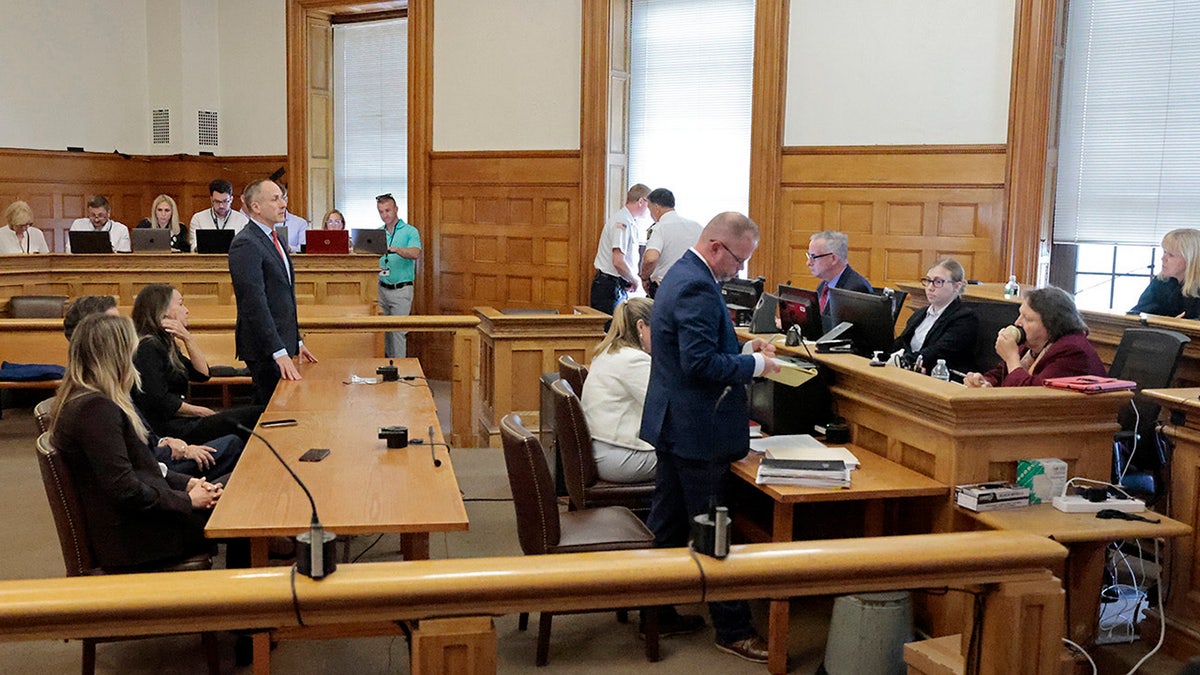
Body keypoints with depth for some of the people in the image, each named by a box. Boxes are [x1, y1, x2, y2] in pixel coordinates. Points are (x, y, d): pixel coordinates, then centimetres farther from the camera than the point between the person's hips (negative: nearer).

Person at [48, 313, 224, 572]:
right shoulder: (96, 409, -22)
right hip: (129, 539, -10)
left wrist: (187, 483, 5)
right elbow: (125, 490, -25)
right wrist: (188, 500, -13)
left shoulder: (81, 400, 11)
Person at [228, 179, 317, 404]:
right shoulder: (246, 244, -15)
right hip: (264, 348, -9)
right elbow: (255, 303, -22)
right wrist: (279, 353, -26)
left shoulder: (274, 240, 16)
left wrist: (297, 342, 20)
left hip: (281, 343, 9)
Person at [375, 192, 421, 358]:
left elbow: (415, 253, -21)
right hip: (382, 287, 5)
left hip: (401, 289, -5)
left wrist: (395, 249, -38)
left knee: (398, 331, -6)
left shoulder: (410, 231, -4)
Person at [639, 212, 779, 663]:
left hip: (672, 424, 10)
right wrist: (755, 365, -16)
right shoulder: (698, 288, -21)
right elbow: (700, 363, -27)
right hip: (697, 431, -10)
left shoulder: (682, 274, 12)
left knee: (666, 525, 16)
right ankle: (733, 630, 12)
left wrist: (744, 350, 9)